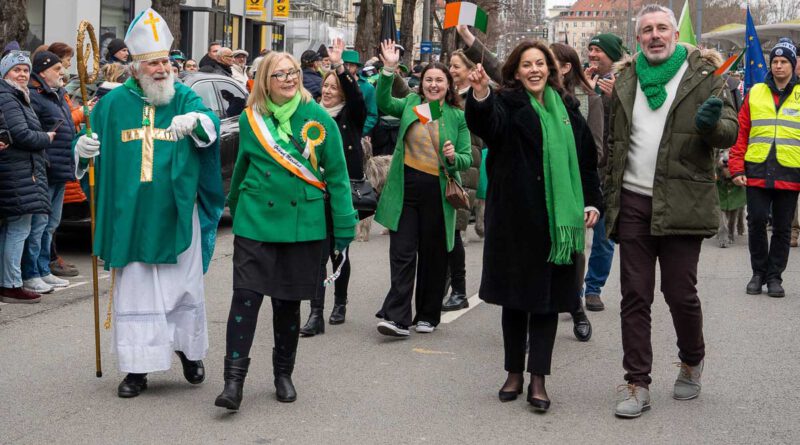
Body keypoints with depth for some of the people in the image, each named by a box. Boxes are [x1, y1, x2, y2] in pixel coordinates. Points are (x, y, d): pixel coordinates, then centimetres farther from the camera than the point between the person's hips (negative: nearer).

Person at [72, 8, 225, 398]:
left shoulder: (184, 98, 1)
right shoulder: (114, 103, 4)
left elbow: (211, 125, -18)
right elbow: (91, 145, 11)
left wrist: (196, 121, -41)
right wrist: (82, 149, -13)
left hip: (177, 216, 0)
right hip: (131, 217, 1)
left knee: (184, 288, 10)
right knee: (134, 291, 4)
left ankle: (189, 350, 30)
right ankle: (137, 367, 11)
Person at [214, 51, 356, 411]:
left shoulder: (317, 118, -3)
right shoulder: (251, 119, 2)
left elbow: (336, 174, -1)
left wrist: (344, 226, -4)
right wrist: (235, 205, 26)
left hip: (303, 224, 0)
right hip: (256, 222, 1)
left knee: (288, 302, 9)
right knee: (245, 297, -9)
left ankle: (283, 374, 25)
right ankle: (234, 378, -5)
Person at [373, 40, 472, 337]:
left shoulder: (457, 117, 3)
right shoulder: (410, 104, 8)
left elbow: (467, 159, 4)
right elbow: (383, 103, -8)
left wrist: (454, 158, -18)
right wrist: (389, 70, -18)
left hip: (437, 192, 0)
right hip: (406, 188, 1)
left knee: (433, 254, 8)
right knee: (402, 253, -4)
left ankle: (427, 315, 21)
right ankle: (397, 317, -5)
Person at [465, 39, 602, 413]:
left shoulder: (566, 110, 11)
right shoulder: (507, 104, -2)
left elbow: (585, 159, 17)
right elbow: (486, 125, -25)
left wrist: (592, 201, 8)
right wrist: (479, 97, -46)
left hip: (558, 218, 3)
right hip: (515, 216, -3)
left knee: (549, 297, 3)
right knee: (515, 295, 6)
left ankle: (538, 379, 7)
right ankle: (514, 372, 18)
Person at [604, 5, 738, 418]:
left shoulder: (702, 75, 2)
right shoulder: (626, 80, 13)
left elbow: (730, 132, -1)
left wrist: (712, 124, -24)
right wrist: (609, 194, 11)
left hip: (681, 204, -3)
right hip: (633, 203, 3)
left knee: (680, 291, 2)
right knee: (634, 295, 3)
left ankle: (692, 363, 28)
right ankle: (636, 383, 9)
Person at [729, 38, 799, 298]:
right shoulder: (755, 93, 8)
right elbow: (741, 133, 6)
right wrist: (736, 168, -1)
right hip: (757, 173, 1)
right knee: (756, 222, 0)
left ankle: (775, 276, 16)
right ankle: (759, 273, 15)